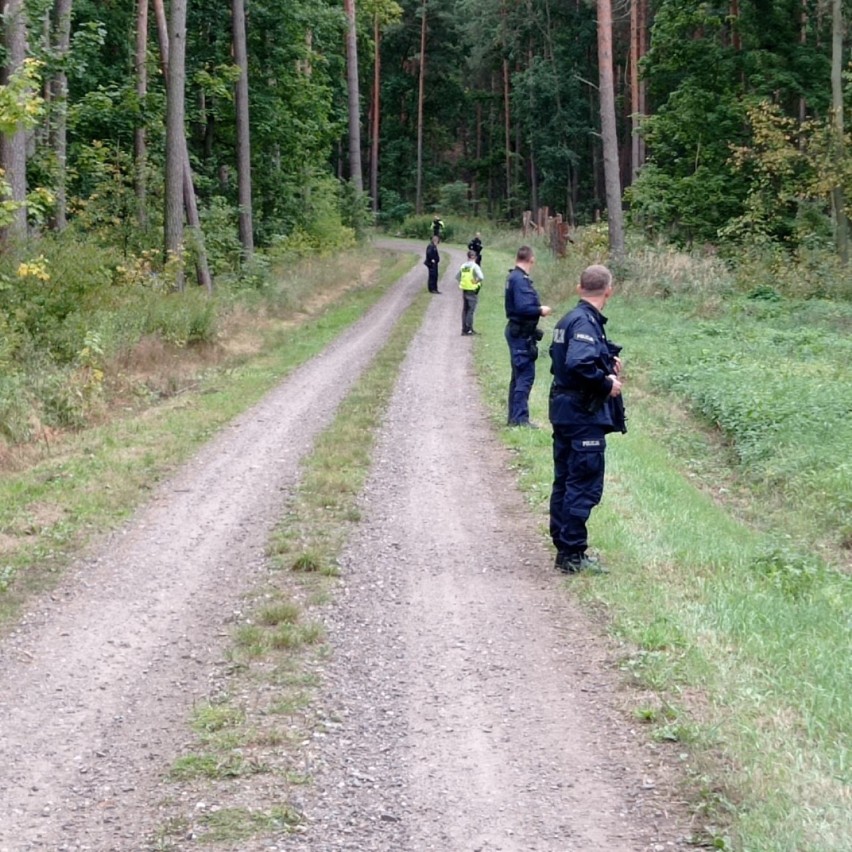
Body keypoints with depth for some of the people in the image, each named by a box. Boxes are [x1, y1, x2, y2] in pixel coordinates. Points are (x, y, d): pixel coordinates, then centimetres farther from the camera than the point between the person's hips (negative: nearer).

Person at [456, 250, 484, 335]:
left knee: (465, 310, 13)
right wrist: (477, 281, -9)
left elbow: (457, 277, 18)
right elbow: (481, 277, -25)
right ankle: (469, 329, -2)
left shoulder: (463, 266, 8)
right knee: (471, 310, -2)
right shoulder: (474, 266, -13)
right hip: (472, 291, -6)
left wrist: (462, 283, 12)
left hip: (464, 290, 6)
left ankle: (464, 329, 17)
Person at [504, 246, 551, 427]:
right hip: (522, 334, -11)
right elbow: (523, 307, -26)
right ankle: (520, 417, -9)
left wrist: (537, 308, 14)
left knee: (519, 375, 16)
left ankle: (514, 416, 22)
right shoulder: (521, 279, -19)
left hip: (516, 331, 11)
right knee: (526, 375, -9)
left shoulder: (514, 277, 13)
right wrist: (541, 310, -12)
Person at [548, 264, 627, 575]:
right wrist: (607, 384, -17)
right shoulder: (586, 322, -18)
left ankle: (564, 547, 24)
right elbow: (580, 365, -32)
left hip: (564, 410, 10)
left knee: (565, 481, 15)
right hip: (584, 415, -10)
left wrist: (607, 362, 9)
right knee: (585, 485, -5)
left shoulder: (568, 319, 12)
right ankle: (573, 554, -2)